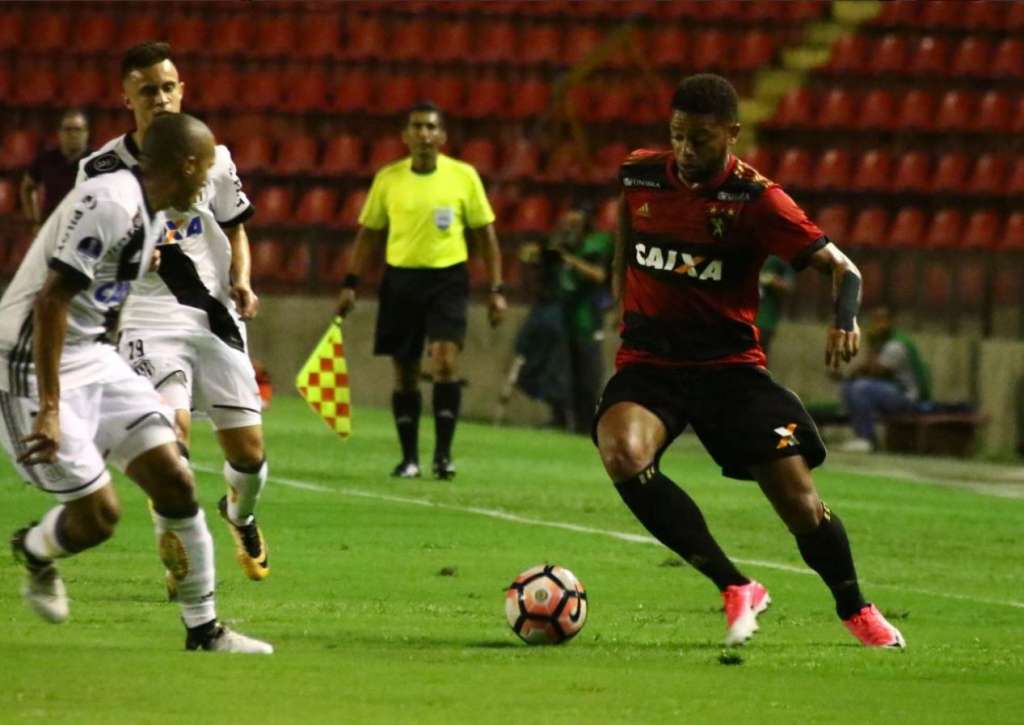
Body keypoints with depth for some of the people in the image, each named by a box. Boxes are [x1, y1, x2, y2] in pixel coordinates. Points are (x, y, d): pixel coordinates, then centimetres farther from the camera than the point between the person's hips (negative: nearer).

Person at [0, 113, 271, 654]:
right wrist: (49, 408, -28)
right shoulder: (108, 203, -23)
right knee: (97, 515, -7)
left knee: (174, 481, 1)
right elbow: (52, 300, -26)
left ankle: (203, 630, 10)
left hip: (92, 357, 10)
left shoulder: (152, 213, 8)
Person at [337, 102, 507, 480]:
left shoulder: (464, 176, -2)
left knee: (445, 362, -18)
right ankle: (409, 457, 15)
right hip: (400, 279, 2)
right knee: (404, 373, 4)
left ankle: (443, 453, -10)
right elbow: (368, 233, 11)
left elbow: (485, 234, 4)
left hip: (447, 278, -2)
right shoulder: (388, 178, 3)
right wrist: (350, 283, 4)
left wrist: (495, 290, 0)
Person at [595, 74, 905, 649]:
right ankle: (736, 589, -19)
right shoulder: (640, 175, 1)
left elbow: (840, 266, -11)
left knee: (799, 498, -8)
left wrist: (846, 317, -30)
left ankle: (855, 607, 23)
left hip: (730, 364, -2)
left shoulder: (753, 197, -10)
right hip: (649, 363, 2)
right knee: (623, 454, -30)